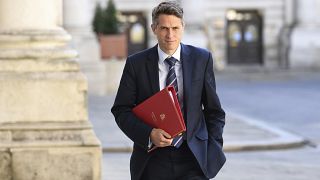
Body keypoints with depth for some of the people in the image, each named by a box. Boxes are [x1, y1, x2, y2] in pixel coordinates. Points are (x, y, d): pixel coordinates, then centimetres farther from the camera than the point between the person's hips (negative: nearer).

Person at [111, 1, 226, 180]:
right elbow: (121, 110, 1)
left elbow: (214, 110, 8)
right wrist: (149, 134, -15)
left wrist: (213, 153, 1)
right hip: (152, 159, 1)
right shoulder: (136, 63, 0)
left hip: (193, 158, 0)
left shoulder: (202, 59, 3)